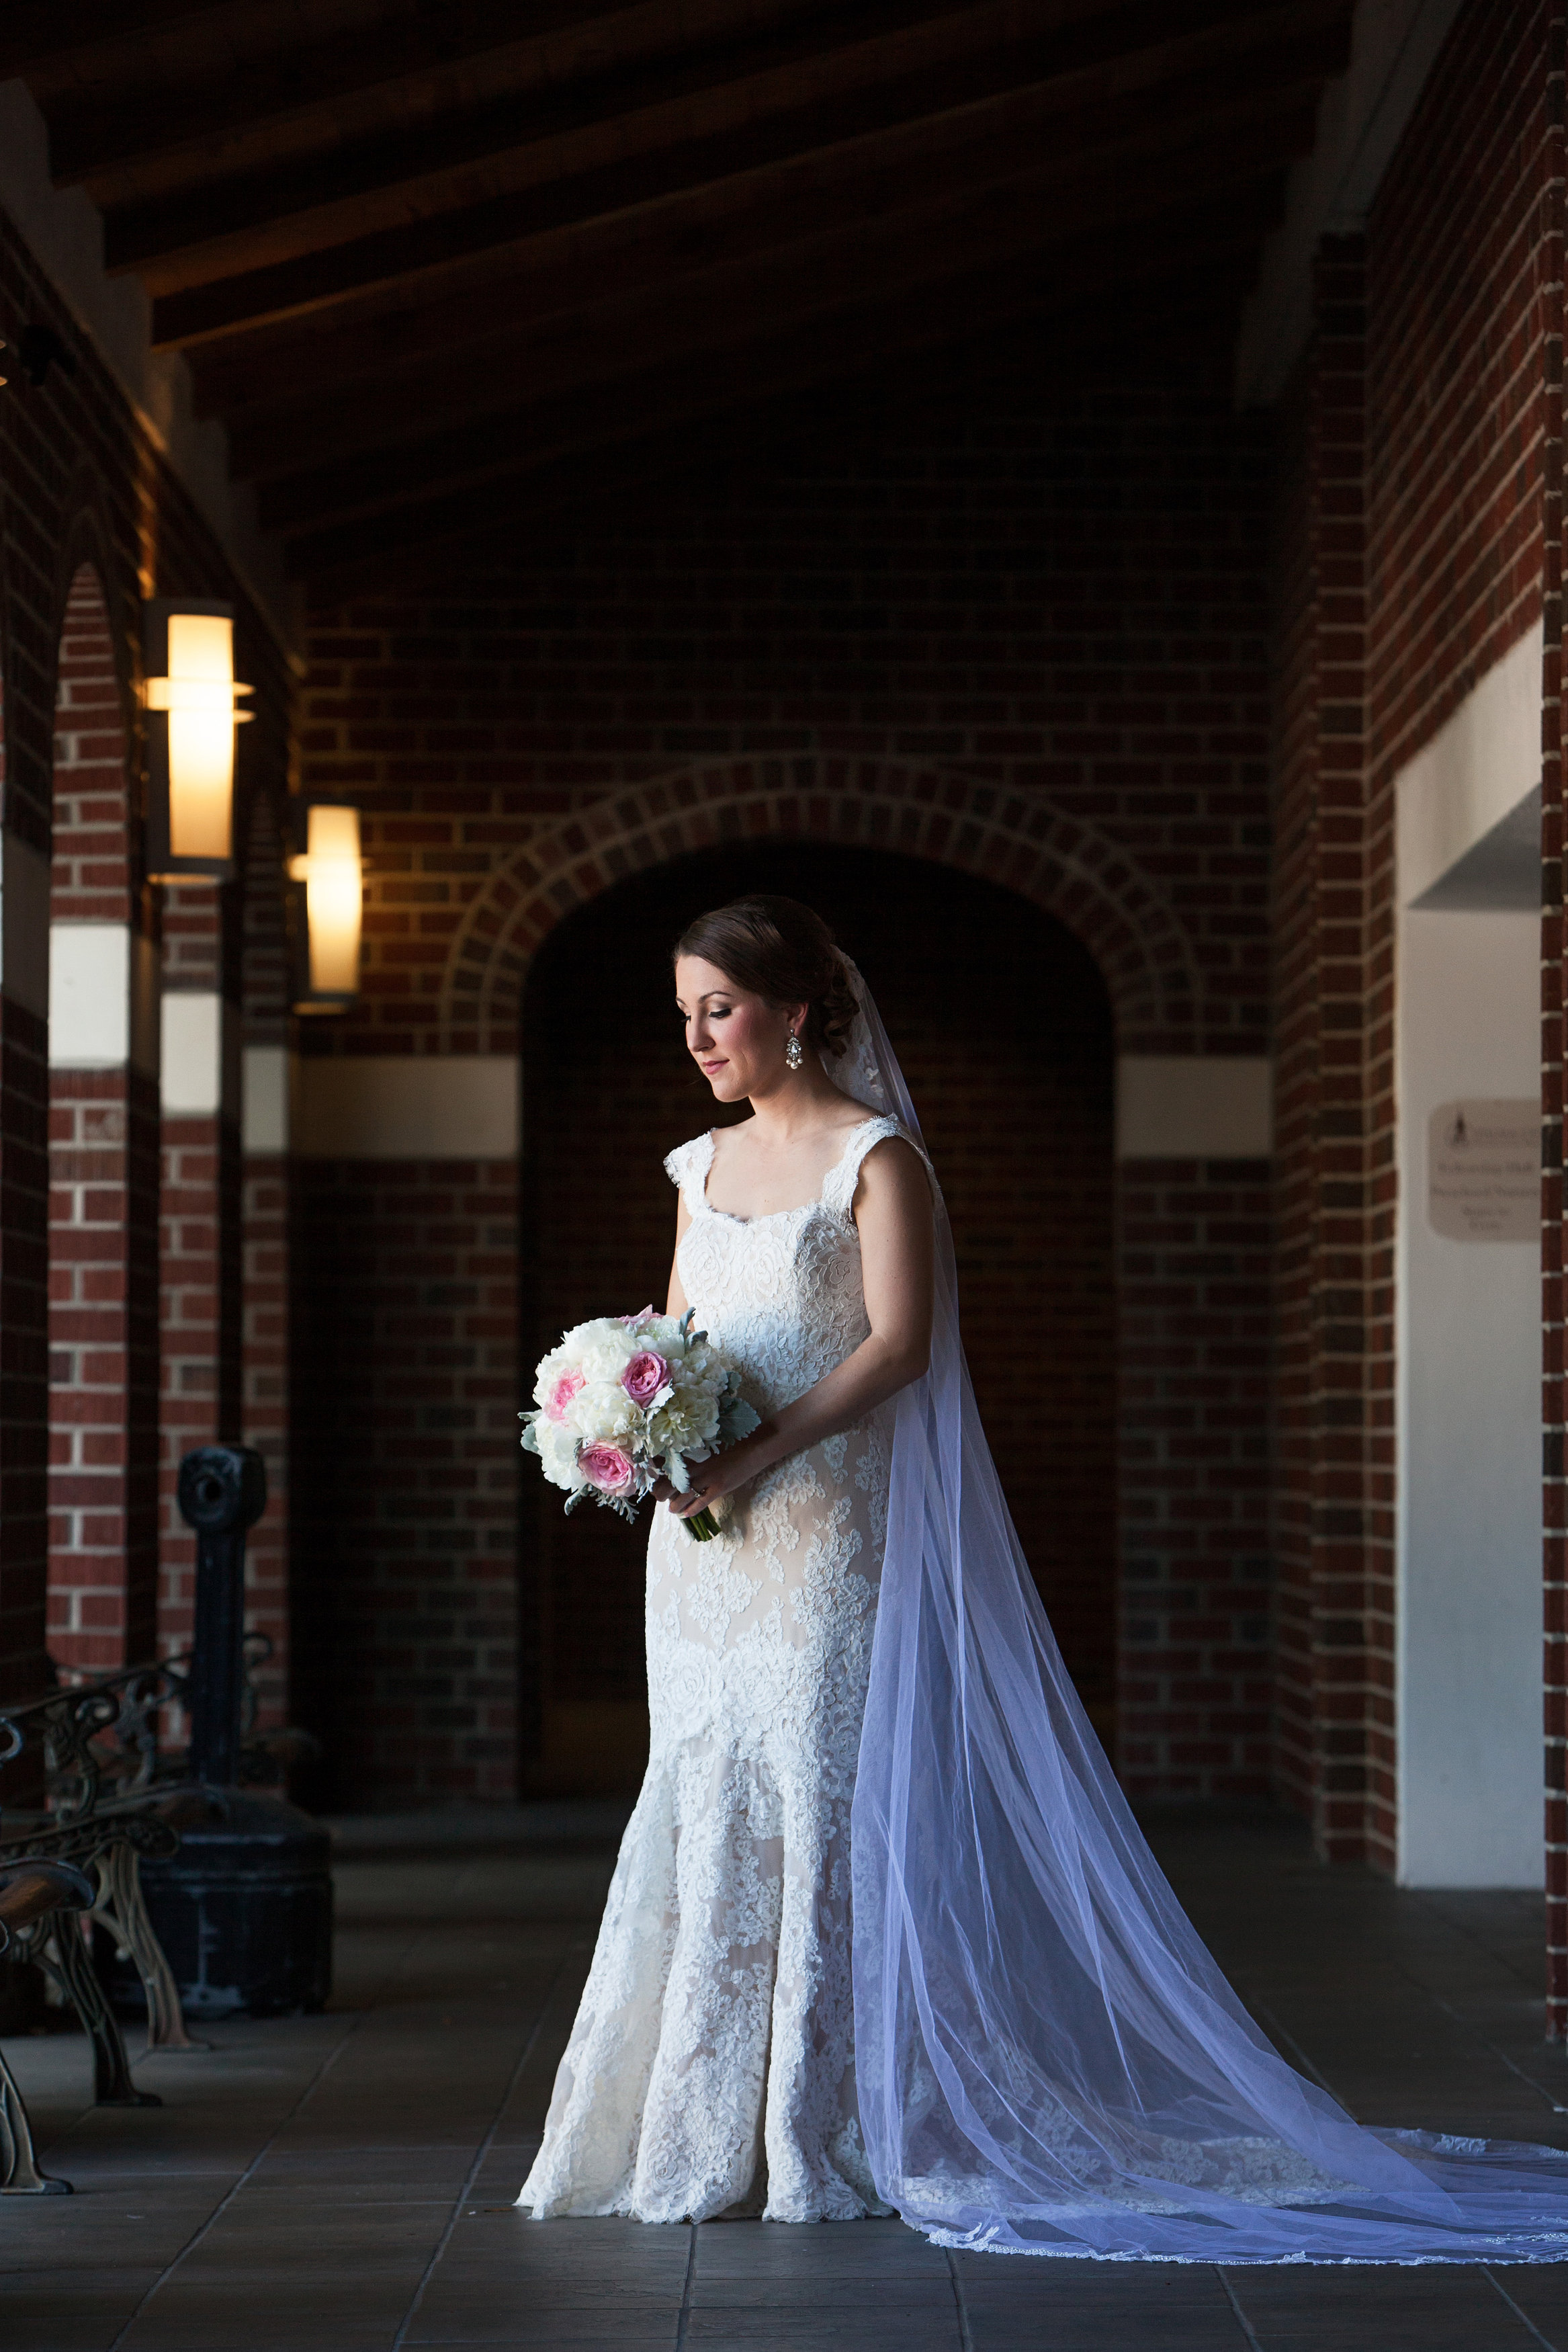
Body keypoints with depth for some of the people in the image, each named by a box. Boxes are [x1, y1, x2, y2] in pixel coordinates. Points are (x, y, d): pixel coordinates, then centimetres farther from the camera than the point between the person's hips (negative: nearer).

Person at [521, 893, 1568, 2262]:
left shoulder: (874, 1157, -5)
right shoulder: (704, 1165, 15)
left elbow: (898, 1341, -13)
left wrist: (757, 1453, -21)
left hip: (825, 1525, -6)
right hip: (707, 1537, 6)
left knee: (817, 1809, -5)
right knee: (705, 1814, 6)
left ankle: (822, 2136, 2)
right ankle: (708, 2137, 12)